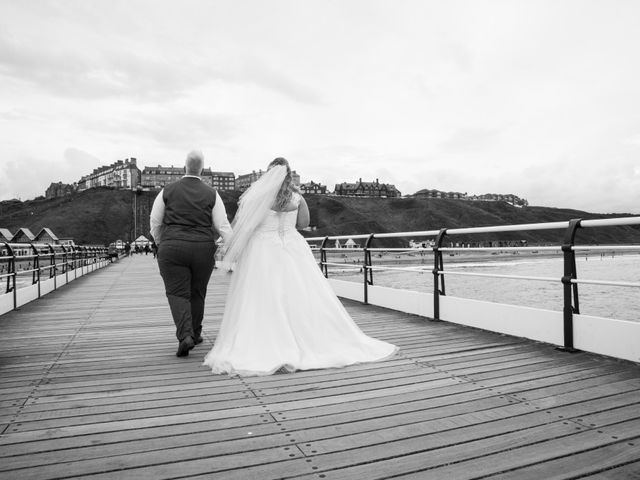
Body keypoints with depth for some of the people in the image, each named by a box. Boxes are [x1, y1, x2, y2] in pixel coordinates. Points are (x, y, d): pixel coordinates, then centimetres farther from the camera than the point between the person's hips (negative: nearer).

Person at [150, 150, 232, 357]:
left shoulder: (167, 191, 2)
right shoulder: (211, 194, 2)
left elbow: (155, 221, 8)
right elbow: (223, 226, -2)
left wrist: (160, 243, 23)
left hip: (172, 249, -1)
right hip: (203, 249, 2)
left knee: (177, 293, 2)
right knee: (197, 293, 16)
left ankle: (185, 336, -15)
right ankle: (195, 334, 28)